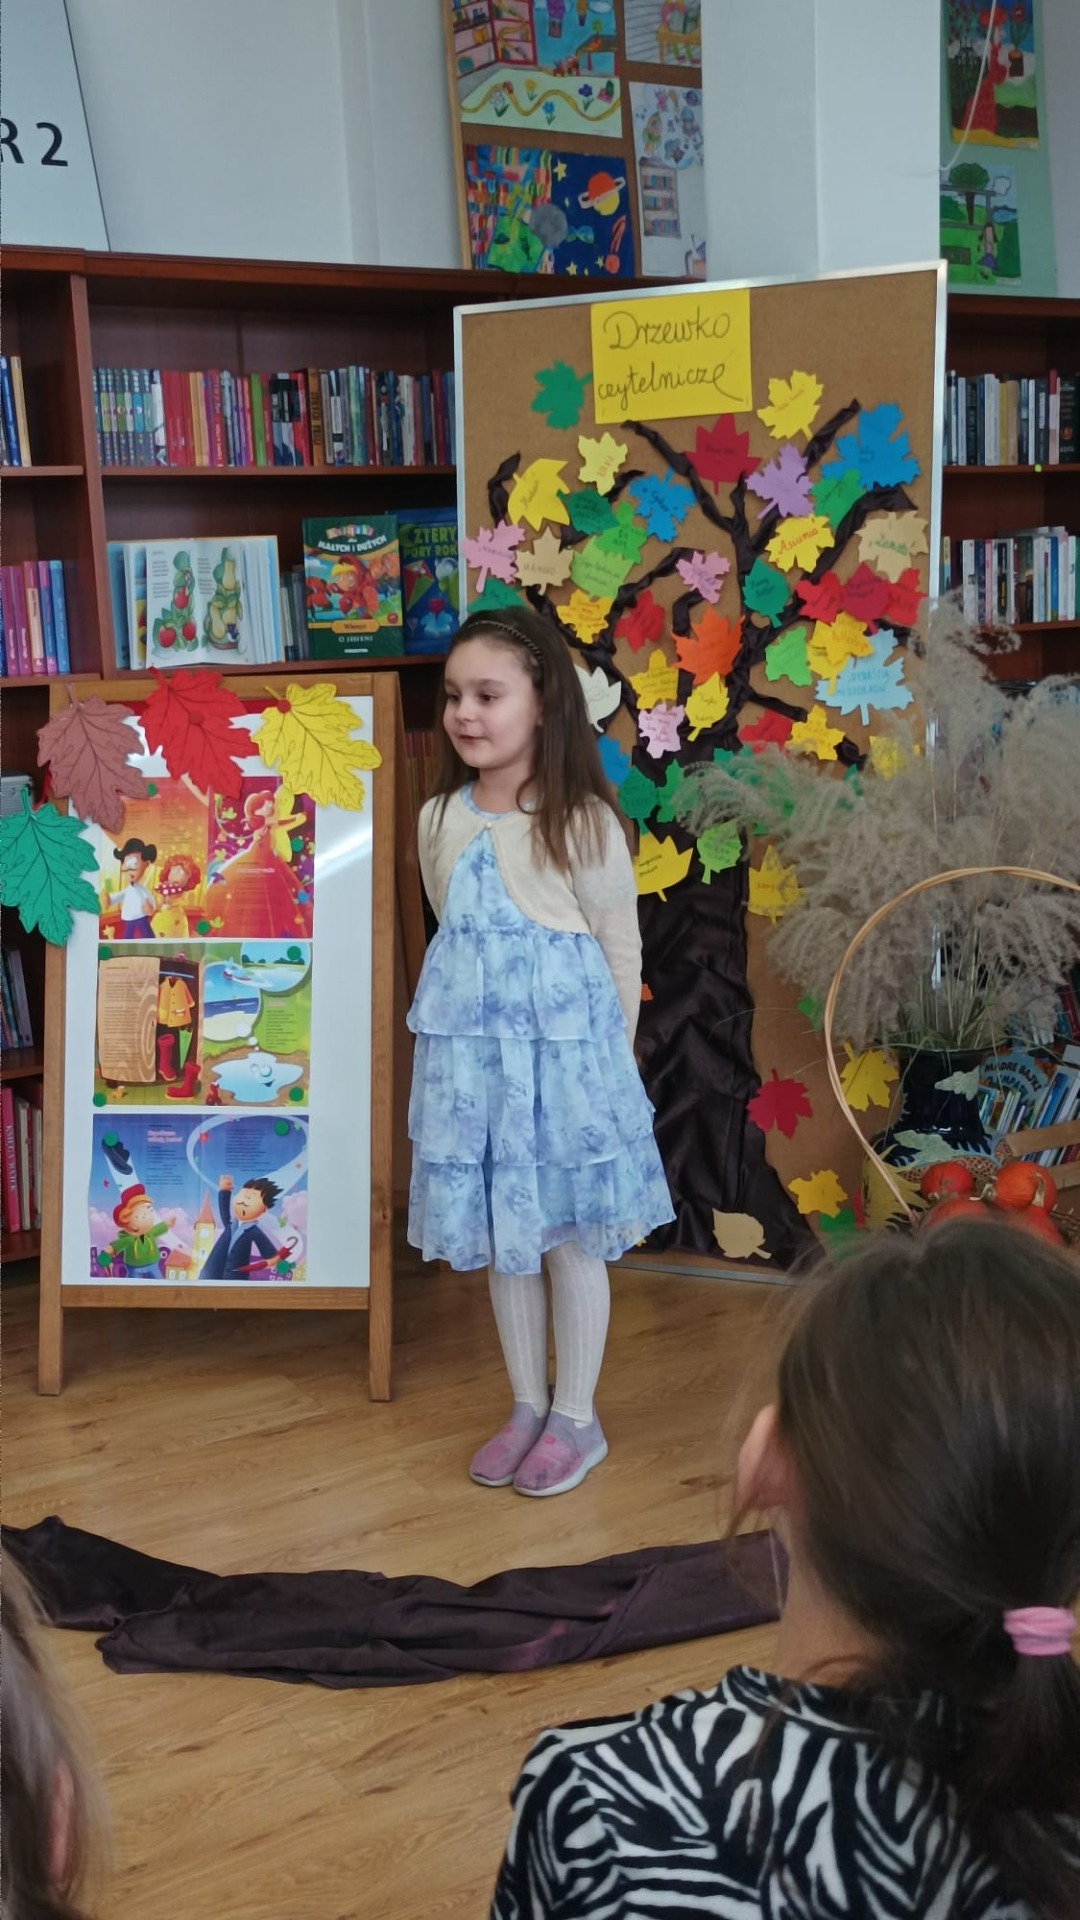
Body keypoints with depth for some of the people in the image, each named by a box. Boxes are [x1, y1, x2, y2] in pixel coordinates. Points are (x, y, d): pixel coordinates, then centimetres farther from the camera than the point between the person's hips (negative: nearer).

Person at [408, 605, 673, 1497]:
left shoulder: (583, 823, -12)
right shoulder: (440, 821, 3)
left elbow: (621, 955, -6)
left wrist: (607, 1062, -4)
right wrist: (470, 1034, 11)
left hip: (564, 1055, -5)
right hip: (471, 1058, 5)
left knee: (570, 1237, 8)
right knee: (499, 1239, 14)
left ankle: (576, 1418, 24)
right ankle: (528, 1406, 31)